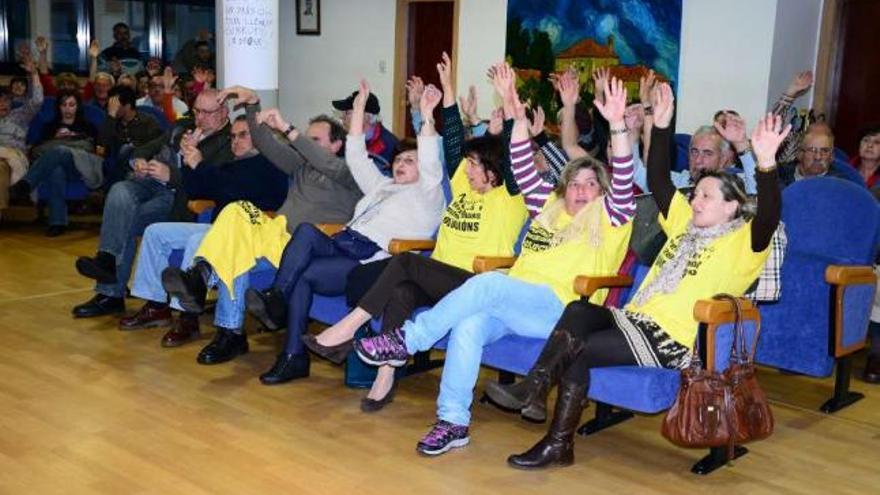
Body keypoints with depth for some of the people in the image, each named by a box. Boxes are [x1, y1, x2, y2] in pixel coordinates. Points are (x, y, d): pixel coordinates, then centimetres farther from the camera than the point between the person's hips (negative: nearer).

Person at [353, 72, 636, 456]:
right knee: (469, 326, -30)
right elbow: (524, 170, 22)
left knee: (487, 283, -33)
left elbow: (624, 182, -4)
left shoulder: (608, 219, 13)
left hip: (557, 309, -5)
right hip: (512, 300, 5)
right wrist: (517, 114, 12)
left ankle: (407, 340, -25)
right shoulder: (551, 207, 26)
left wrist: (617, 125, -16)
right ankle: (453, 421, -26)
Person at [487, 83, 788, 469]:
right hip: (636, 320, 7)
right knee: (579, 311, -18)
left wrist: (766, 163, -37)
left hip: (675, 340, -7)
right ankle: (535, 385, -27)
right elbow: (658, 181, 18)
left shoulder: (741, 243, -3)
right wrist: (662, 126, 9)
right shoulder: (685, 224, 19)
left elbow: (769, 217, -23)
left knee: (578, 352, -20)